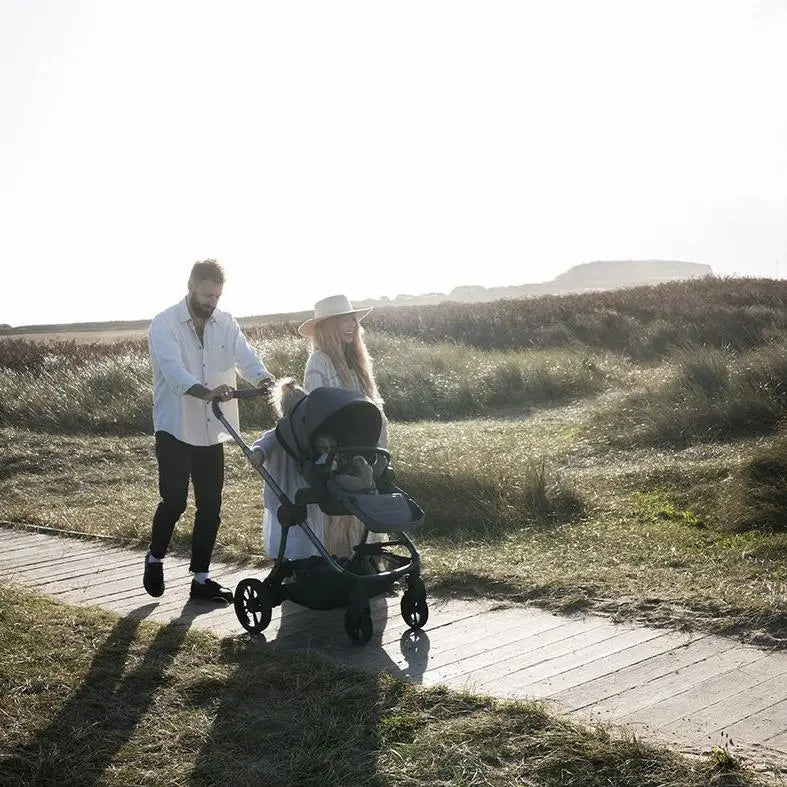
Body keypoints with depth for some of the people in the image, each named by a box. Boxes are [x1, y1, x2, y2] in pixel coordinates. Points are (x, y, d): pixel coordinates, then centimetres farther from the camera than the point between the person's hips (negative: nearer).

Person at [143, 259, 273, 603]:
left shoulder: (225, 323, 4)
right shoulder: (165, 324, -11)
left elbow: (246, 357, -10)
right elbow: (174, 371, -27)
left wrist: (266, 380, -32)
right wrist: (207, 392, -45)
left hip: (212, 431, 5)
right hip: (175, 429, -5)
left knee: (210, 507, 6)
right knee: (174, 502, -3)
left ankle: (201, 579, 17)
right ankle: (155, 558, 24)